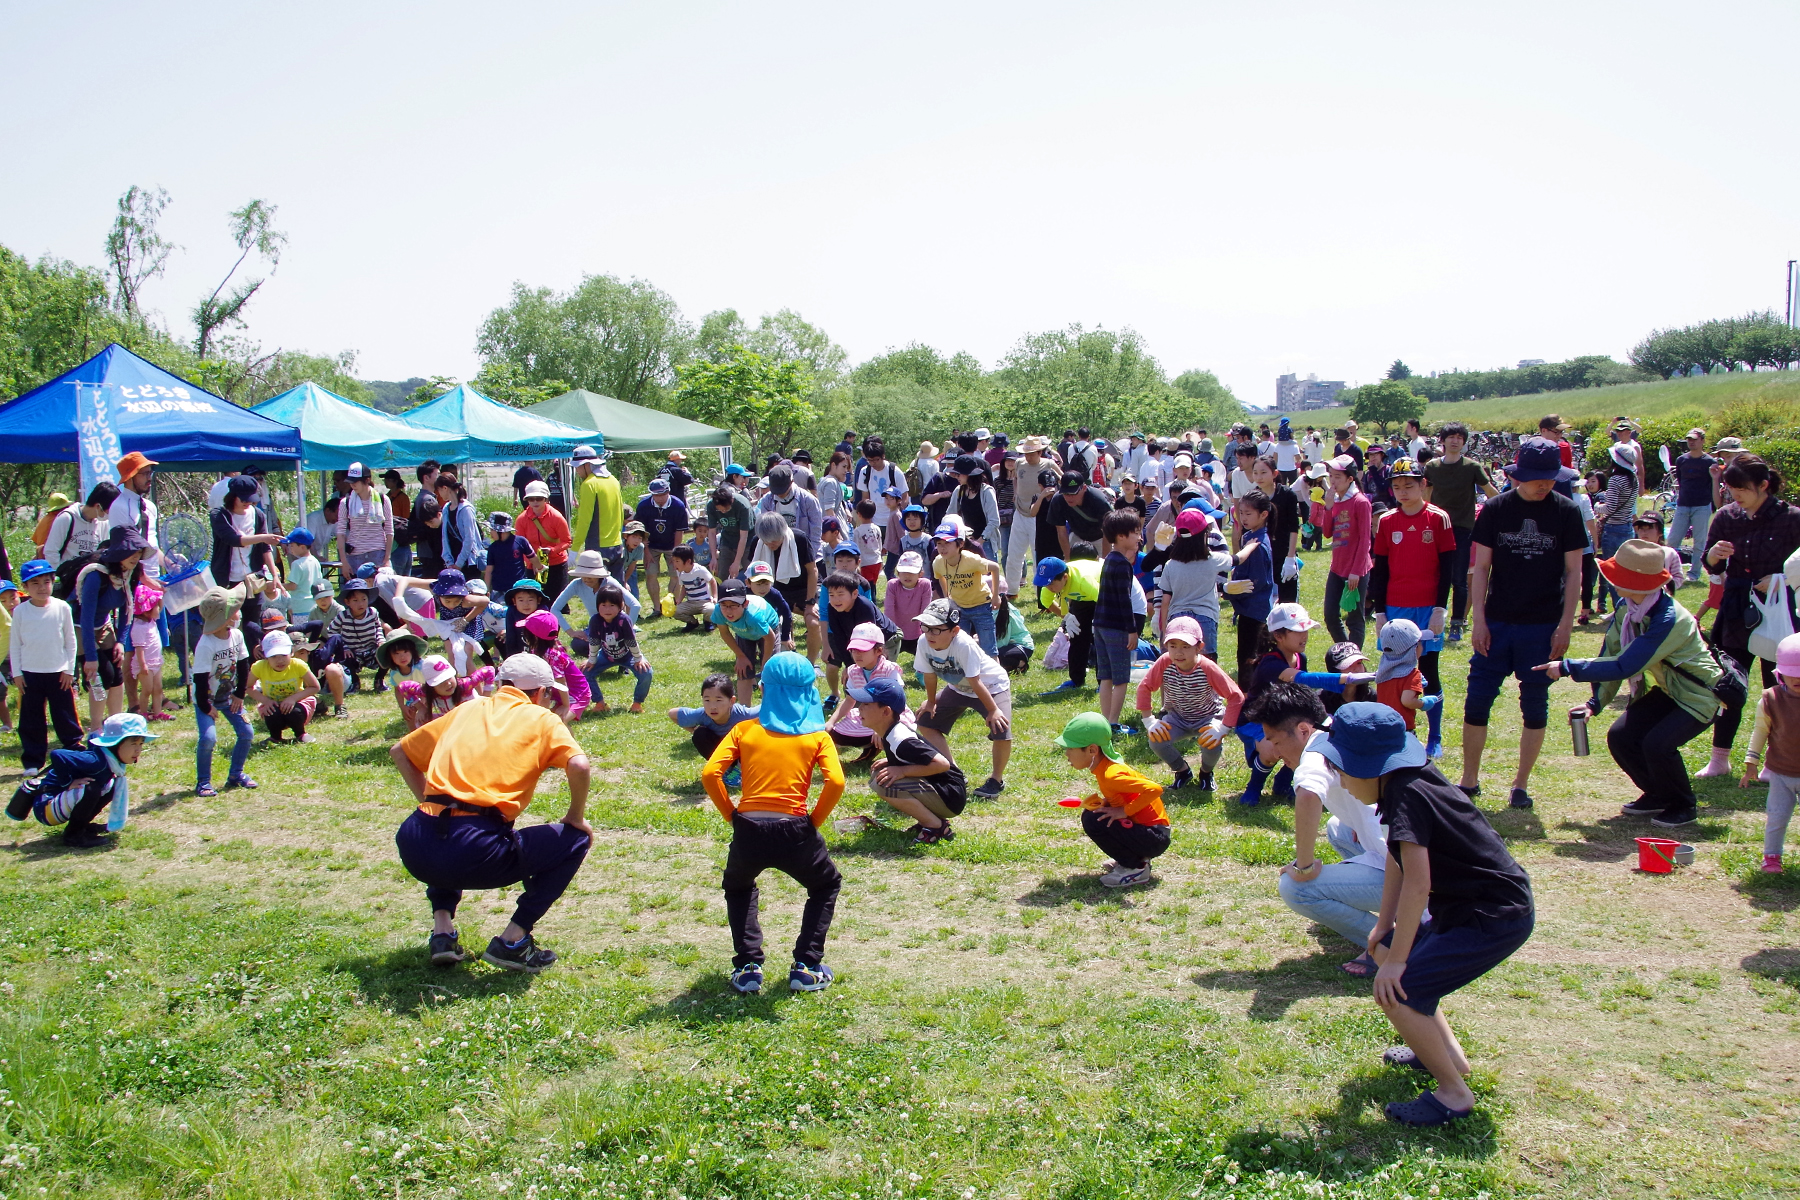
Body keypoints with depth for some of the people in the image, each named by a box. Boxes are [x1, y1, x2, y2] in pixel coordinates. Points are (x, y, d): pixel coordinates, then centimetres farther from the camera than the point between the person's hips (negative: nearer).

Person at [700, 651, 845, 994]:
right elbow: (836, 782, -8)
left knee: (737, 888, 34)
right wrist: (814, 821, 5)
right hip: (794, 831, -1)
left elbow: (710, 774, -3)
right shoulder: (816, 734, 8)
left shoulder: (744, 729, 10)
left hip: (749, 830, 1)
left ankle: (747, 967, 21)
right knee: (826, 886, 30)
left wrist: (732, 815, 8)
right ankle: (806, 966, 18)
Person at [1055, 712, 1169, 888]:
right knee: (1091, 812, 9)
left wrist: (1124, 811, -24)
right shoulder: (1104, 766, 4)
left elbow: (1155, 789, -32)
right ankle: (1137, 857, 13)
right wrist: (1097, 801, 1)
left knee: (1093, 821, -21)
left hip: (1154, 838, -10)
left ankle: (1136, 868, -6)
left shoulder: (1110, 775, -25)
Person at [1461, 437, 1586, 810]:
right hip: (1497, 623, 1)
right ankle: (1469, 781, 14)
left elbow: (1573, 571, 1)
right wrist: (1478, 620, -4)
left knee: (1535, 707, 6)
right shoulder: (1495, 509, 0)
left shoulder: (1566, 512, -1)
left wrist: (1565, 624, -5)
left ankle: (1521, 785, 18)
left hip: (1543, 626, -1)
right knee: (1476, 702, 1)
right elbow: (1481, 567, 2)